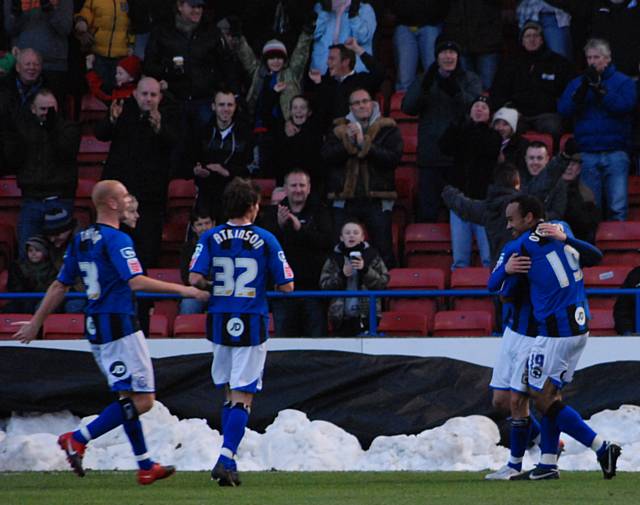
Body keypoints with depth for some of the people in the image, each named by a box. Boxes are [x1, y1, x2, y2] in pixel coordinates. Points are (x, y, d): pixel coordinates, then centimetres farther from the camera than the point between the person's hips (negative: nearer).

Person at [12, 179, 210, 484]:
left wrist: (36, 323, 21)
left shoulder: (81, 240, 11)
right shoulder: (117, 240, -14)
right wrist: (182, 290, -19)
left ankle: (145, 465, 16)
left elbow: (60, 285, 15)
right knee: (142, 400, -7)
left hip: (95, 328, 9)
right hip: (119, 325, -9)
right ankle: (78, 439, -11)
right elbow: (136, 282, -24)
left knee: (127, 397, 16)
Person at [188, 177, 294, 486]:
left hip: (219, 324, 3)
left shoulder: (210, 238, 0)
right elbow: (286, 285, -4)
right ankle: (226, 459, -14)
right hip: (252, 326, -3)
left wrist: (214, 285, 11)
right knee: (242, 397, -1)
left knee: (230, 395, 16)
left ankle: (228, 462, 14)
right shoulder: (265, 240, -4)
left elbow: (195, 279, -10)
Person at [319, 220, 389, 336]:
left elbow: (383, 282, -2)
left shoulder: (371, 255, 4)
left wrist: (365, 270, -15)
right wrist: (341, 275, -12)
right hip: (341, 317, 2)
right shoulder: (334, 258, 8)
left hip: (366, 315, -2)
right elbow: (323, 284, 3)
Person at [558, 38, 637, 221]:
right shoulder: (577, 83, 15)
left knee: (617, 207, -10)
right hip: (587, 154, 2)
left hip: (615, 153, -2)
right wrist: (583, 89, -11)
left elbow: (624, 105, -9)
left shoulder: (623, 81, 8)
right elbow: (563, 109, 2)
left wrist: (598, 88, -14)